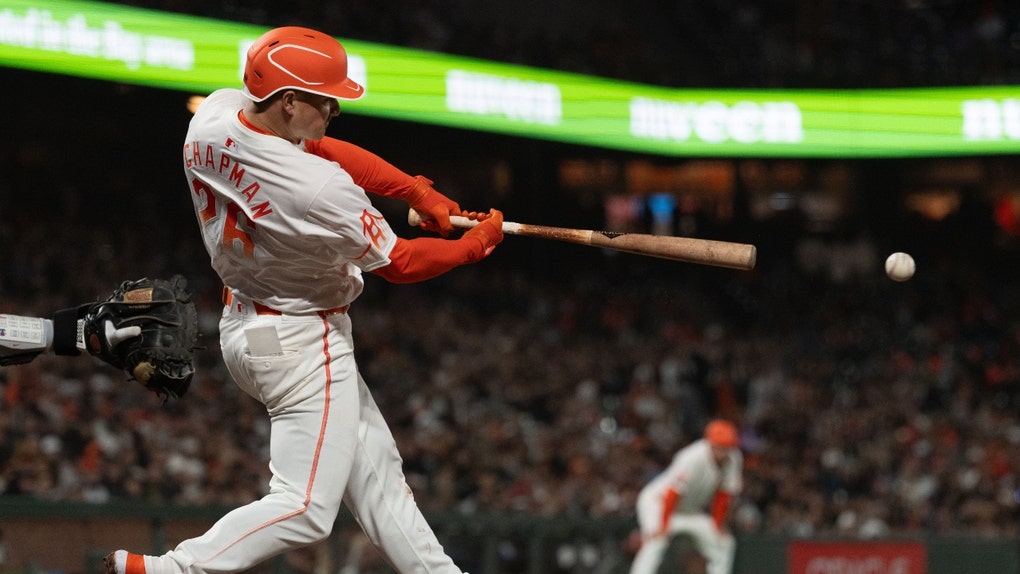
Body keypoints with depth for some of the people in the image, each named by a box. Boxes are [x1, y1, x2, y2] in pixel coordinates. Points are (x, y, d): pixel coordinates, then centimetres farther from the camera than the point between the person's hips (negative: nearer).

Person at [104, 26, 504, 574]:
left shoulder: (214, 113, -11)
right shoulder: (321, 191, -31)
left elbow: (319, 147, 4)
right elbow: (398, 263, -15)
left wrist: (419, 192, 0)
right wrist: (477, 244, 2)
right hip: (302, 343, -10)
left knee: (375, 473, 15)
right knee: (306, 507, -8)